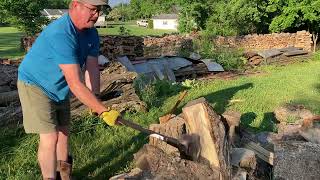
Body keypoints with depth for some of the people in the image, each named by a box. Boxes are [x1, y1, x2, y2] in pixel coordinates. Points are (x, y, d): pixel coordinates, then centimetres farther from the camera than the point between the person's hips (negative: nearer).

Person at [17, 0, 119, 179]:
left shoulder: (91, 33, -8)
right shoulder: (60, 34, -35)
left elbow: (92, 69, -15)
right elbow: (75, 83, -40)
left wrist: (94, 100, -28)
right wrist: (104, 111, -39)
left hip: (59, 88, 8)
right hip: (35, 86, -8)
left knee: (63, 132, 16)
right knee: (50, 138, -10)